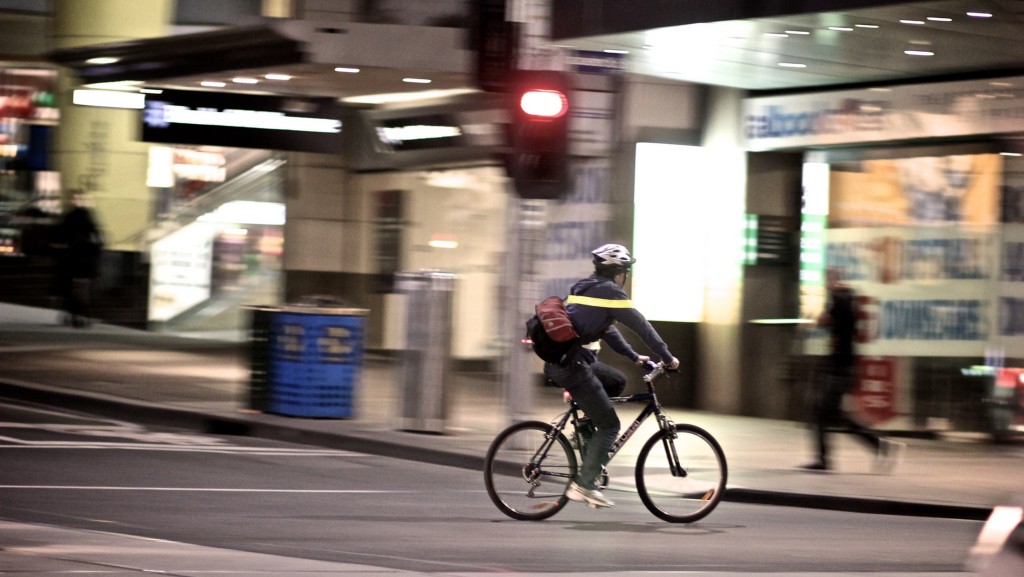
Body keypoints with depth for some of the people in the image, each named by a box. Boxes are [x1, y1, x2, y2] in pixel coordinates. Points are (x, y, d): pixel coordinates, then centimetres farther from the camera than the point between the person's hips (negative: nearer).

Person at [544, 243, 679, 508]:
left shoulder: (583, 289, 21)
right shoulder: (610, 292, -7)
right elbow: (642, 327, -5)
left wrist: (634, 356, 30)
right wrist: (668, 358, 3)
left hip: (557, 361, 9)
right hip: (572, 365, -9)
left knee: (617, 381, 26)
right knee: (610, 425, -3)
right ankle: (583, 485, -9)